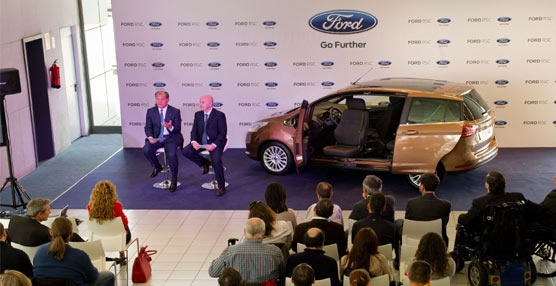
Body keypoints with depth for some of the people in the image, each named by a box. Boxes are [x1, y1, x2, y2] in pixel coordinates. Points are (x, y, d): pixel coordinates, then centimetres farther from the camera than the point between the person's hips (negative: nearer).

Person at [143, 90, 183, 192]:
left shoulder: (175, 111, 0)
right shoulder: (150, 111, 7)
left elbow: (178, 129, -2)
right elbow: (148, 127, 7)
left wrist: (170, 127, -26)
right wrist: (150, 137, -14)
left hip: (171, 138, -3)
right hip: (156, 138, 3)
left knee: (171, 154, -32)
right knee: (146, 149, -28)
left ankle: (174, 178, -9)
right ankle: (157, 167, 4)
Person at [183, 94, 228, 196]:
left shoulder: (219, 115, -8)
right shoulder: (198, 114, 9)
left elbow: (223, 133, -10)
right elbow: (194, 130, 9)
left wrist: (214, 145, -22)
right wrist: (194, 141, -12)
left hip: (215, 142, -6)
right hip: (201, 141, 6)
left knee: (216, 160, -29)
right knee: (186, 151, -17)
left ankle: (221, 187, -12)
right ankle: (205, 163, 8)